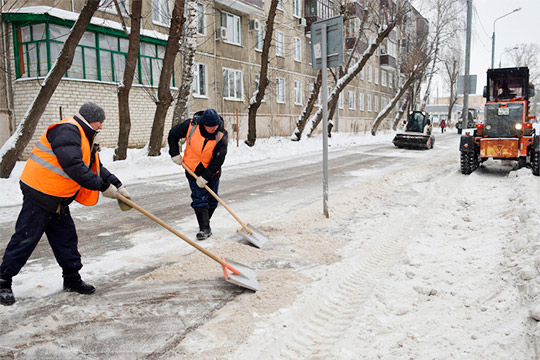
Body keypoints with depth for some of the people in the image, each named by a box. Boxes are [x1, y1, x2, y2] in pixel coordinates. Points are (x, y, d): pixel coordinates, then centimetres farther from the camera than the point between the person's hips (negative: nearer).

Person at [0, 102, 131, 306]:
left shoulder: (84, 138, 14)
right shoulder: (67, 132, -19)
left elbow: (96, 167, 18)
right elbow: (74, 167, -29)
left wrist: (117, 186, 9)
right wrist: (102, 186, -23)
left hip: (58, 199, 10)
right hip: (40, 193, -10)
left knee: (66, 237, 12)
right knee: (25, 239, -1)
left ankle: (72, 279, 22)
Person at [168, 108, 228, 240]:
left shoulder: (222, 135, -21)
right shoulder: (191, 125, -20)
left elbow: (218, 160, -20)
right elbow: (173, 134, -3)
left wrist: (205, 177, -21)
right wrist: (175, 154, -4)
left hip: (212, 171, 1)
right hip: (193, 169, 0)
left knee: (212, 199, 7)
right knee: (199, 199, -6)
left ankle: (205, 222, 29)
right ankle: (204, 228, -3)